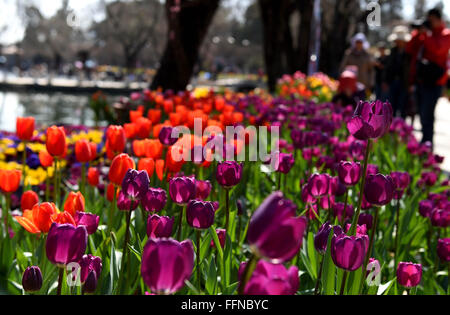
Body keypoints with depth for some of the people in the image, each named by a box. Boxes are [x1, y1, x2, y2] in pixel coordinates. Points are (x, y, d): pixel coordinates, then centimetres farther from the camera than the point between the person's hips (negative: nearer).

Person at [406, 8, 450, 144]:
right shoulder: (425, 33, 18)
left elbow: (438, 48, -23)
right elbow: (410, 50, 15)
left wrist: (426, 34, -14)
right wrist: (418, 33, 4)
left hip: (433, 82, -8)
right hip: (421, 80, 8)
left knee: (426, 115, -13)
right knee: (423, 114, 13)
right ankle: (425, 143, 22)